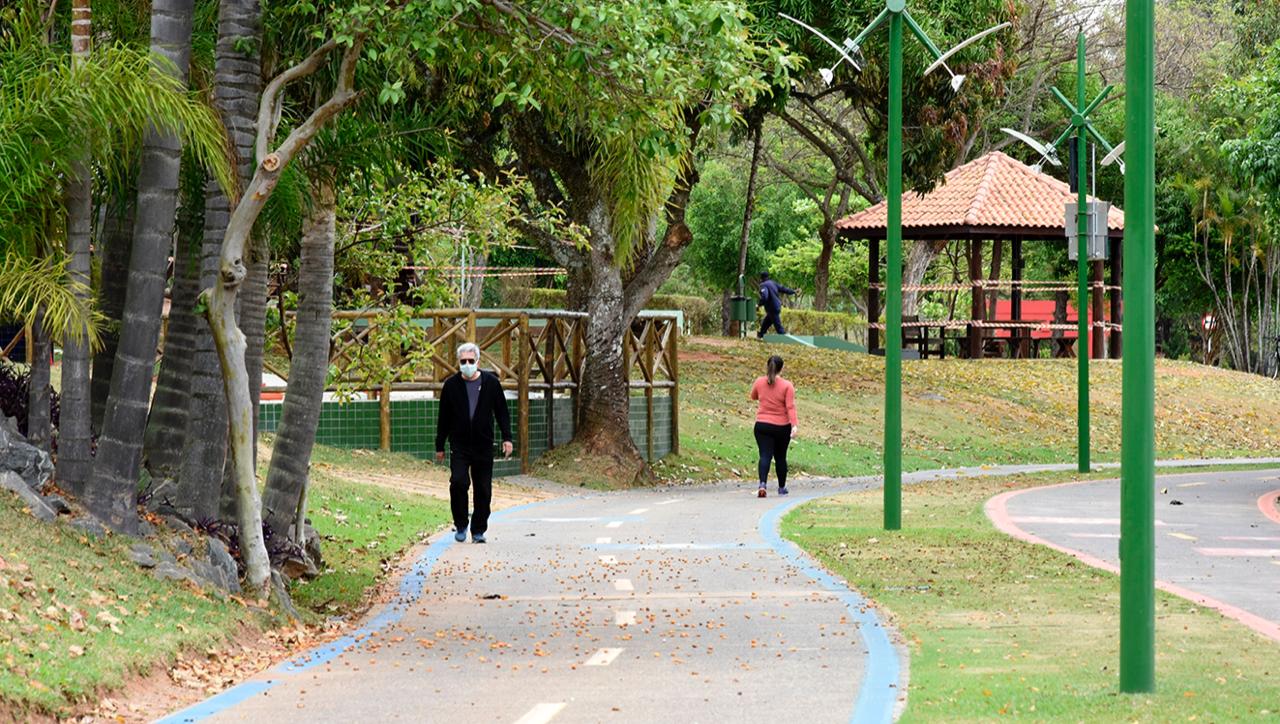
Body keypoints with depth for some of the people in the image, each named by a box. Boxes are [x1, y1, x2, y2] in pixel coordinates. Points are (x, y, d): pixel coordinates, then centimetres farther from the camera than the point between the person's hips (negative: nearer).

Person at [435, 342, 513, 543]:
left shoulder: (491, 382, 2)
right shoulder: (451, 385, 2)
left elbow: (502, 412, 8)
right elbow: (444, 418, 8)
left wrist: (506, 438, -2)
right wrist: (440, 446, 9)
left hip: (484, 446, 1)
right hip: (459, 446, -1)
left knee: (483, 489, 2)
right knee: (458, 482, -16)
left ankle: (478, 530, 13)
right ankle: (460, 525, 1)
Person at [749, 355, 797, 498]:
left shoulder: (759, 382, 0)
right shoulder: (787, 386, -8)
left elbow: (753, 396, 20)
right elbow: (790, 407, -15)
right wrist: (794, 425, -20)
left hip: (762, 425, 1)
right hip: (782, 427, -1)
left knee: (765, 456, -6)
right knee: (780, 457, 16)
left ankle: (763, 484, -30)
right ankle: (782, 488, 29)